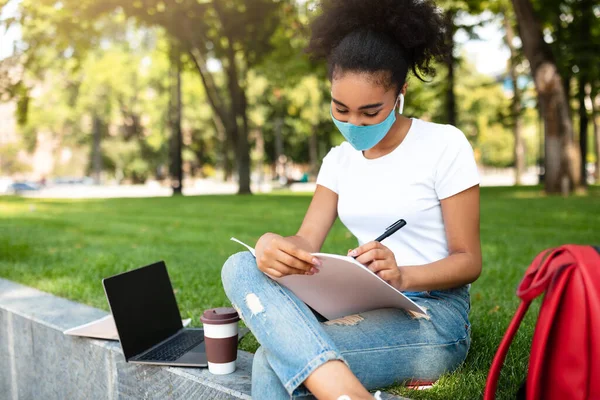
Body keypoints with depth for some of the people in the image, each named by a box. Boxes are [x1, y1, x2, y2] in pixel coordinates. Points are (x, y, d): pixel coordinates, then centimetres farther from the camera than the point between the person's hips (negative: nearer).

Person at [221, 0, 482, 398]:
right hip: (362, 307, 7)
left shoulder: (444, 145, -7)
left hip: (432, 315, -6)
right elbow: (307, 240, 0)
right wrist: (273, 243, -26)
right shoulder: (340, 159, 10)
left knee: (278, 361, -31)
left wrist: (403, 276, -29)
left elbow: (469, 261, -7)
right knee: (241, 268, -23)